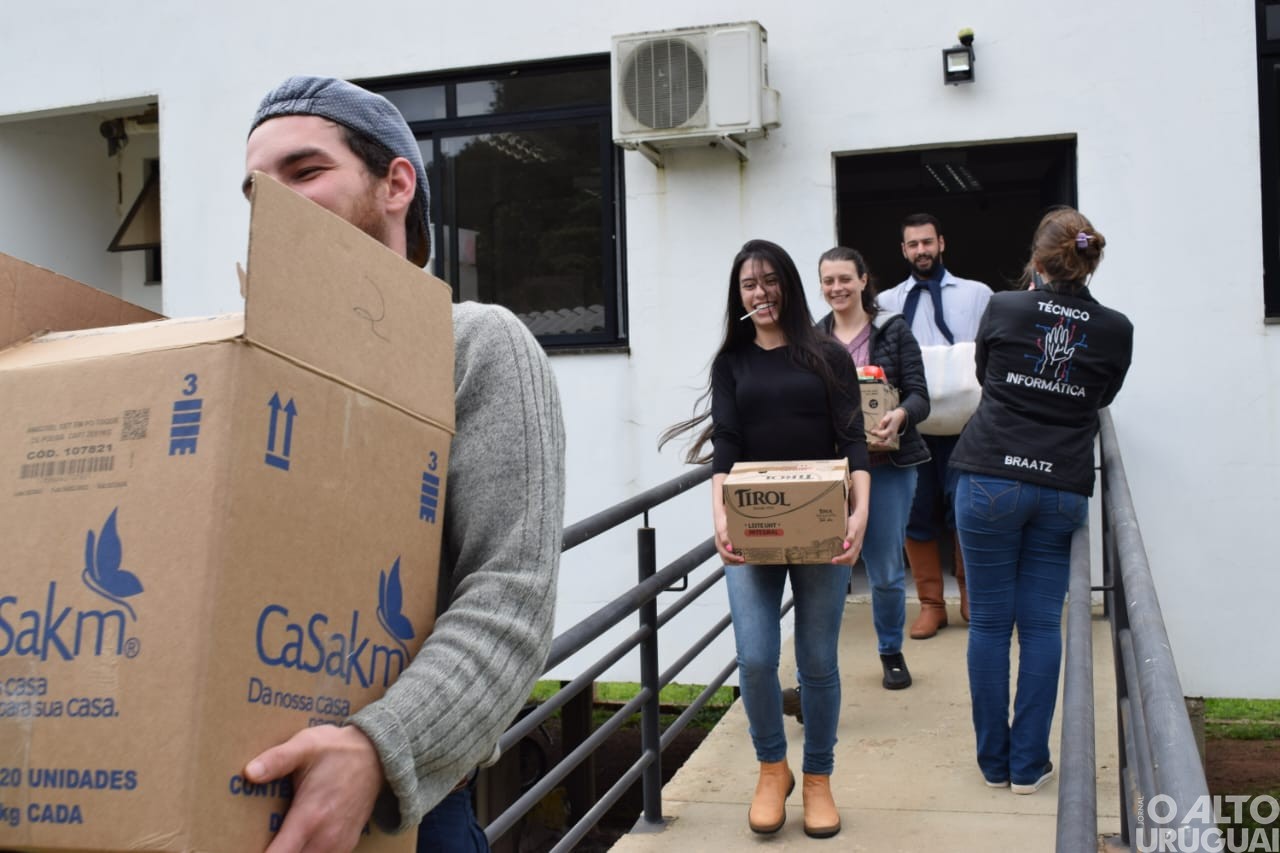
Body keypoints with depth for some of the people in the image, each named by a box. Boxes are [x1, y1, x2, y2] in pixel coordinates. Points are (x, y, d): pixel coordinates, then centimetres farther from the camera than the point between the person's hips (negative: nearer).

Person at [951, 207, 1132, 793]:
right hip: (1063, 488, 2)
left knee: (990, 622, 6)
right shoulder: (1115, 331, -1)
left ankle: (994, 760, 15)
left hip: (991, 479, -1)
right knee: (1042, 624, 9)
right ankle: (1029, 764, 13)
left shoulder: (1003, 309, -4)